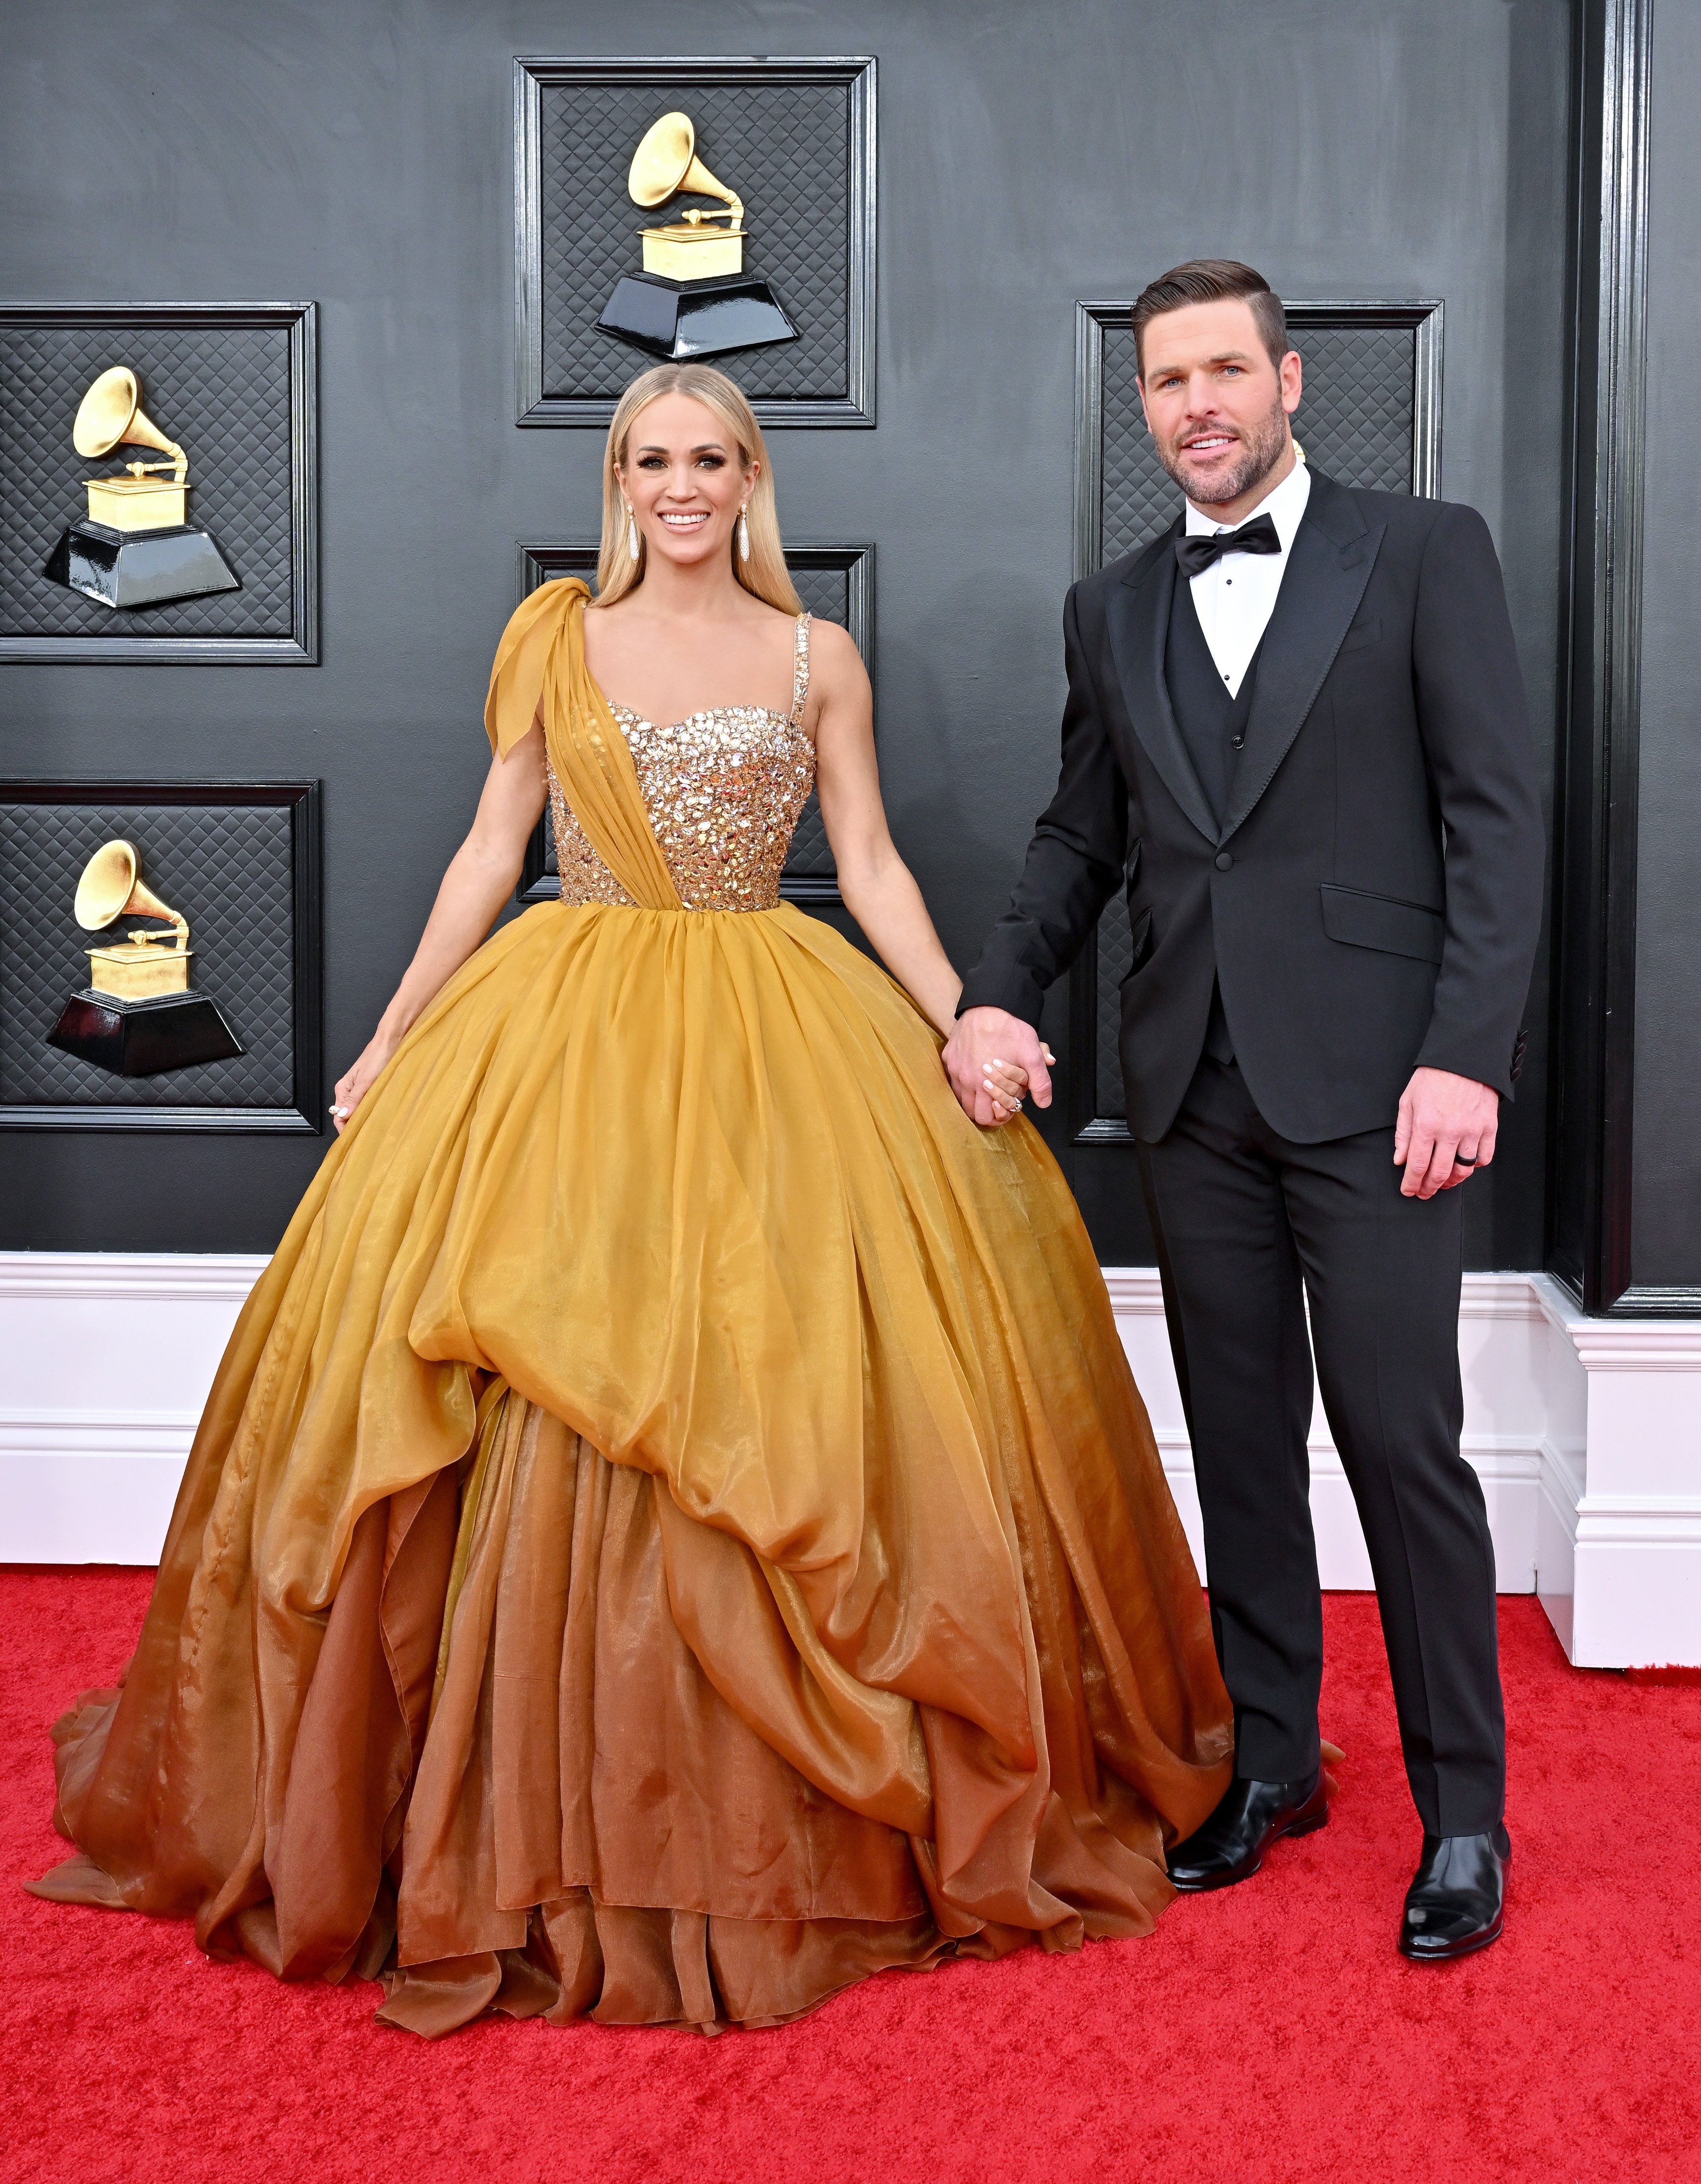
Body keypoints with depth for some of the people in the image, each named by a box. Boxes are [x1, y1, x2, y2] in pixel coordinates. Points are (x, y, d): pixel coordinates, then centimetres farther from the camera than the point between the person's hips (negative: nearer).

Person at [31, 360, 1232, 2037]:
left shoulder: (817, 659, 8)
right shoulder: (554, 638, 9)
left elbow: (872, 866, 7)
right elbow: (493, 846, 10)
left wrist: (960, 1020, -6)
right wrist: (395, 1036, 6)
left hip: (774, 1046, 0)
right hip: (565, 1029, 0)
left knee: (785, 1385, -5)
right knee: (549, 1404, -4)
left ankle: (793, 1831, 12)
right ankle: (545, 1824, 10)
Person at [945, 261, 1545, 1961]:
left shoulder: (1424, 554, 2)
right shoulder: (1111, 610, 15)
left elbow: (1496, 813, -4)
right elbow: (1082, 835, 18)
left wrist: (1466, 1055, -13)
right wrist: (995, 992, 0)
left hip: (1368, 1078, -4)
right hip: (1194, 1086, 4)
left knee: (1400, 1439, -3)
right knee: (1239, 1438, 11)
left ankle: (1463, 1814, 12)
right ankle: (1269, 1758, 26)